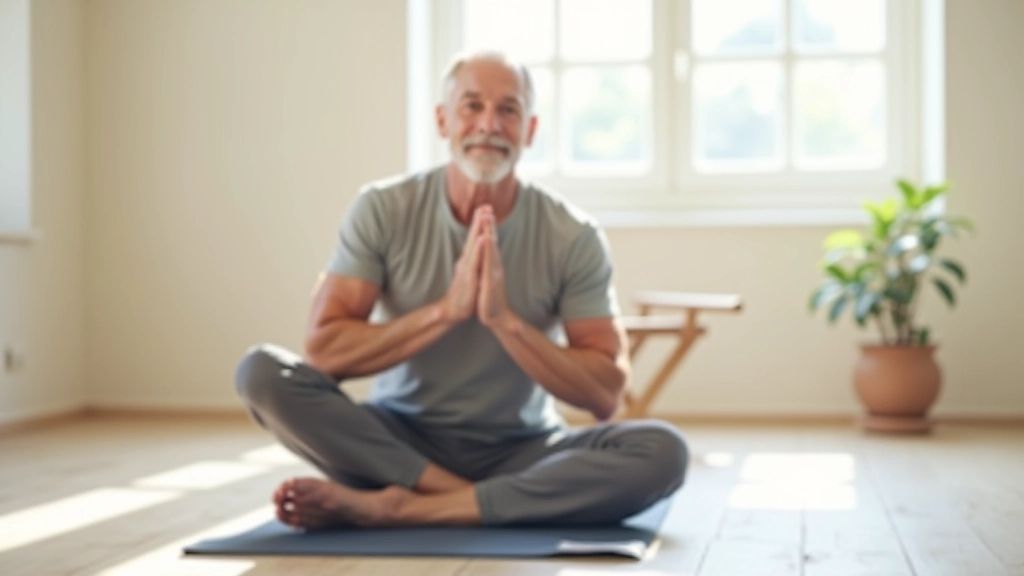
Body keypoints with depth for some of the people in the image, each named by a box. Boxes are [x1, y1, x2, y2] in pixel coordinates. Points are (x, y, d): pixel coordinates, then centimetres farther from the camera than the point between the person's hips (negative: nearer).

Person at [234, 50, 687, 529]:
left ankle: (391, 508, -28)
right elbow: (323, 351, -15)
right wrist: (445, 310, -26)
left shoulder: (573, 238, -8)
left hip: (521, 452, 0)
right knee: (262, 371, -24)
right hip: (399, 439, 1)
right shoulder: (383, 211, -7)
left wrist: (505, 319, -25)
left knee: (661, 450, -28)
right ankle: (493, 503, -23)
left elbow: (605, 393, -11)